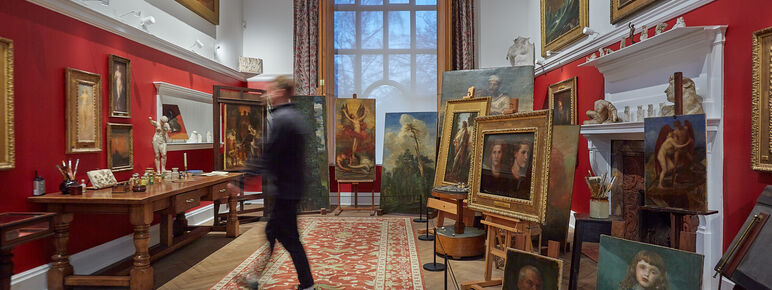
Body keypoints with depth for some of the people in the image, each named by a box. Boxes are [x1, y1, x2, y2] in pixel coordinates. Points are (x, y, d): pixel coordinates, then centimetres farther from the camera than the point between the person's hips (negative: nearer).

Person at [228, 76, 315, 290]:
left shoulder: (280, 119, -18)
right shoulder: (296, 117, 12)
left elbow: (267, 156, -21)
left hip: (284, 189, -10)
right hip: (293, 186, 10)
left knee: (289, 239, 2)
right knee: (270, 233, 19)